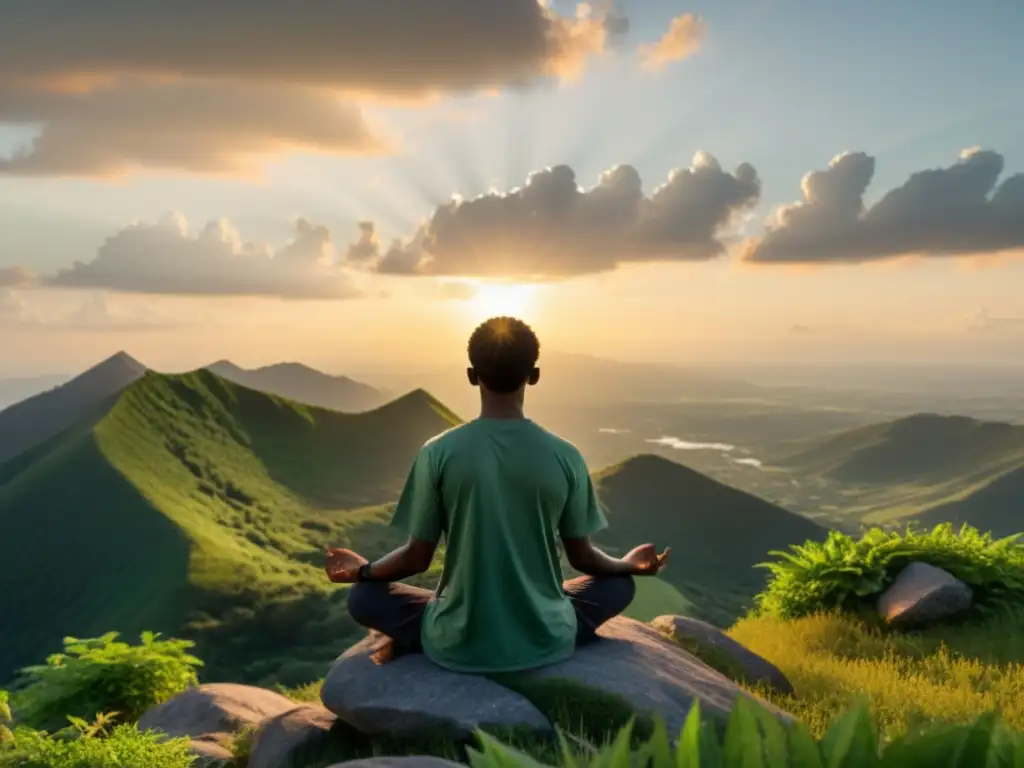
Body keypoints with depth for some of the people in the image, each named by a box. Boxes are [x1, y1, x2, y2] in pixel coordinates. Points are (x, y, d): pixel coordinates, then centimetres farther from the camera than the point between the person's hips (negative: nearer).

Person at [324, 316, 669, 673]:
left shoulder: (438, 453, -12)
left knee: (362, 596, 22)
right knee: (620, 585, 25)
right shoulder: (565, 456, -9)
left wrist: (362, 570, 17)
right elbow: (583, 557, 2)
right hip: (544, 639, 0)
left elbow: (417, 557, -4)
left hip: (459, 643, 0)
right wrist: (630, 564, 24)